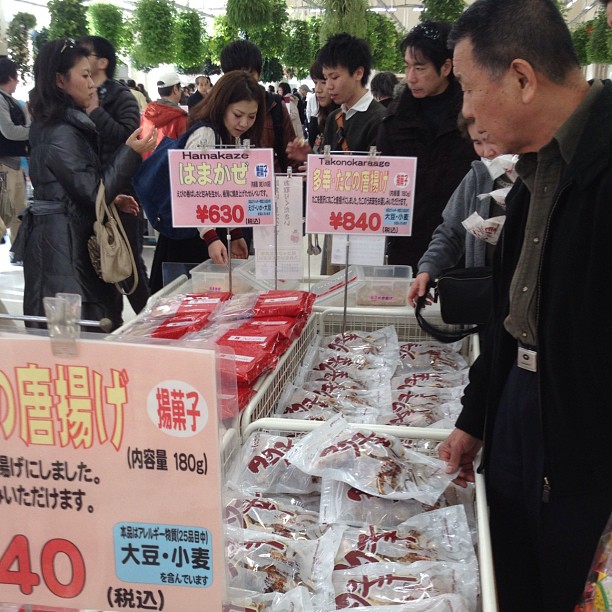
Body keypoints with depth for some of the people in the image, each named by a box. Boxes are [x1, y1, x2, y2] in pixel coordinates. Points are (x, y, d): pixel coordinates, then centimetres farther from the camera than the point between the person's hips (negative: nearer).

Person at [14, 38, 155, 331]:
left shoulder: (60, 125, 14)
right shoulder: (62, 133, -17)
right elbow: (94, 192, -17)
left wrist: (112, 198, 19)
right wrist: (131, 152, -15)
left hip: (66, 237, 10)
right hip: (62, 242, -10)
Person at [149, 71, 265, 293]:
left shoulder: (233, 139, 13)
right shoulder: (204, 135, -16)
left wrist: (235, 234, 16)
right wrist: (210, 237, -36)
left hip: (213, 233, 9)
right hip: (189, 238, -9)